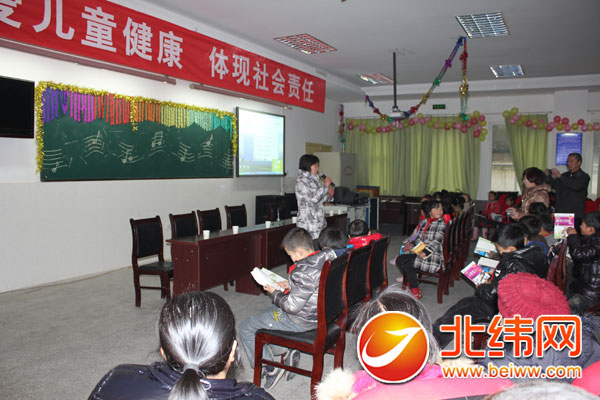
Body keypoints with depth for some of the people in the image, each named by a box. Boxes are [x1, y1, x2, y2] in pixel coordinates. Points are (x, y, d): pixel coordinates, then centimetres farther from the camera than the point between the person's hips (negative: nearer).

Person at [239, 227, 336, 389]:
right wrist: (290, 286, 6)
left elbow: (293, 306, -26)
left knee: (246, 328, 3)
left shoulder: (304, 271, -31)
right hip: (316, 313, 10)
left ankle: (269, 368, 6)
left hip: (300, 321, -9)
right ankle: (288, 351, 20)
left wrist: (274, 292, -10)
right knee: (269, 311, 30)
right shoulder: (326, 258, -4)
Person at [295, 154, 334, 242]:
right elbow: (313, 199, -20)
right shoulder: (301, 181, -11)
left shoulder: (314, 180, 15)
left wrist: (329, 196, 5)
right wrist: (325, 186, -12)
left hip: (319, 223, 8)